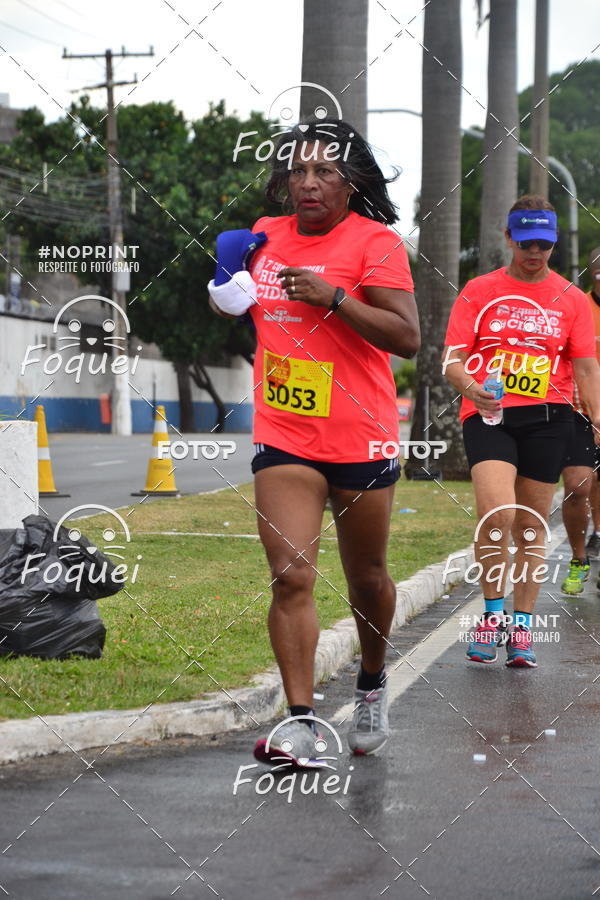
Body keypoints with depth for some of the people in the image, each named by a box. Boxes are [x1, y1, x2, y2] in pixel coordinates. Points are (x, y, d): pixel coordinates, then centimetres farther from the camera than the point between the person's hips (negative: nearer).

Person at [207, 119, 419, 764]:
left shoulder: (376, 242, -9)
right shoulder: (266, 235, 8)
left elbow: (407, 337, -17)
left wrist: (333, 297, -25)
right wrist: (228, 293, 5)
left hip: (360, 439, -3)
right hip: (283, 438, 3)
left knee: (366, 579, 13)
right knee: (291, 576, -11)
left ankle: (371, 684, 39)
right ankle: (300, 720, -10)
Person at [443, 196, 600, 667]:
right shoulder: (479, 291, 7)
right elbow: (453, 358, 3)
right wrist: (470, 388, -19)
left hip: (547, 416, 2)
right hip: (488, 415, -2)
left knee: (531, 527, 5)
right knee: (497, 513, -21)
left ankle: (521, 630, 15)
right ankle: (492, 614, -4)